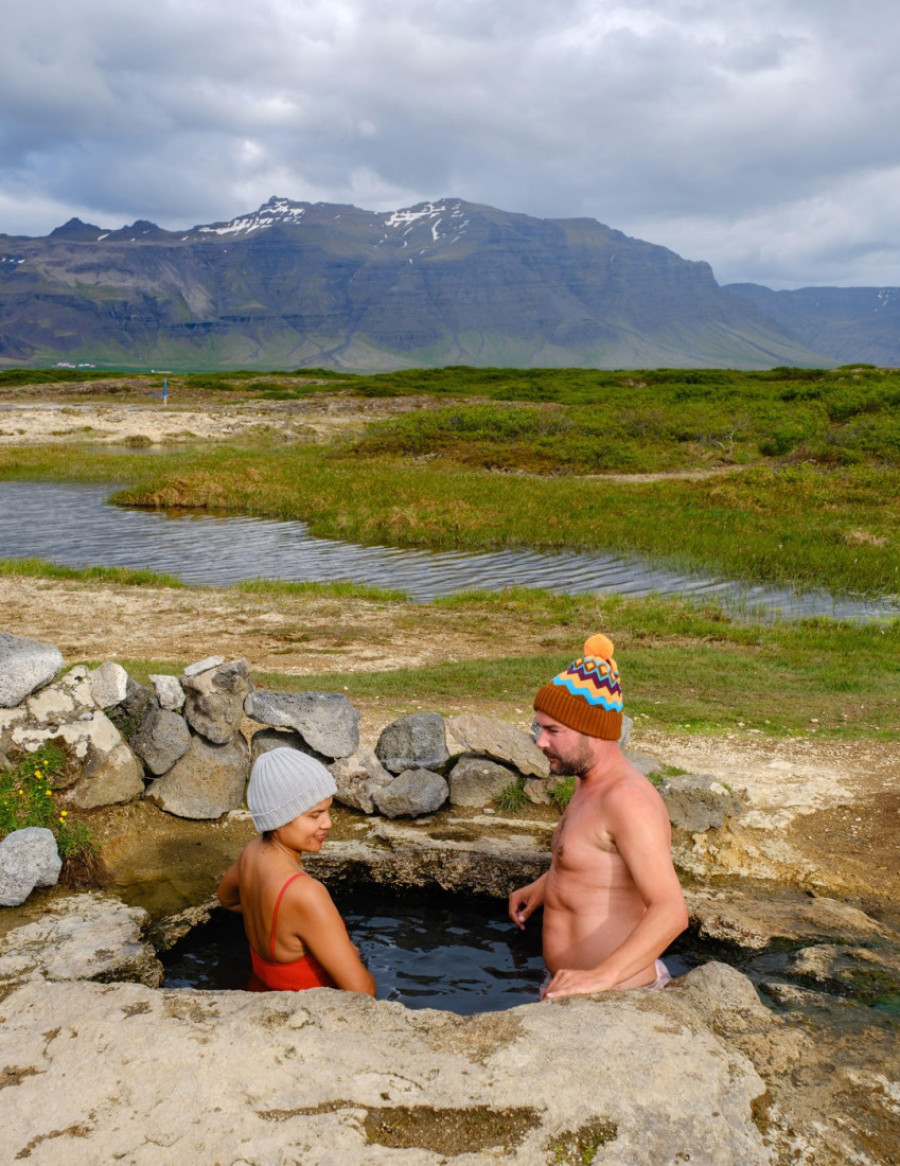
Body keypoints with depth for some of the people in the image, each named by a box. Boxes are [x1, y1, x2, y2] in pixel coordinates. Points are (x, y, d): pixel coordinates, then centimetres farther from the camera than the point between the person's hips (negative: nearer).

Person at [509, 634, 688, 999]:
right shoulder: (589, 783, 7)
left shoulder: (627, 800, -22)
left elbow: (670, 912, -30)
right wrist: (543, 885, 21)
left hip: (615, 997, -9)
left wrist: (602, 976, -40)